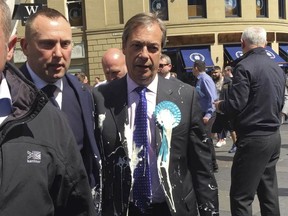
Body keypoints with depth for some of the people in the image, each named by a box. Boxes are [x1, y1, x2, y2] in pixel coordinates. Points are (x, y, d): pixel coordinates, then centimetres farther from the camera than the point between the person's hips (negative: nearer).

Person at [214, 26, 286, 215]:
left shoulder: (245, 66, -14)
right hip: (273, 136, 8)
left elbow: (235, 105, -18)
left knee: (241, 197, -2)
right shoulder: (278, 68, 9)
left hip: (253, 139, -8)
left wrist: (219, 105, 1)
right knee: (268, 193, 16)